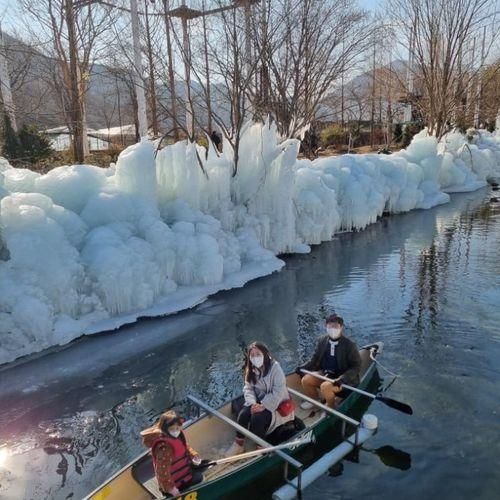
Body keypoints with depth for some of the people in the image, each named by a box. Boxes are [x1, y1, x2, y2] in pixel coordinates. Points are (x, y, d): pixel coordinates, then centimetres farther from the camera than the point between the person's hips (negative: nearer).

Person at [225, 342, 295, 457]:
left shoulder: (275, 367, -19)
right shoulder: (250, 370, 0)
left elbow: (278, 391, -24)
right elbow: (248, 388, -4)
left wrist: (264, 406, -28)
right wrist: (253, 403, -22)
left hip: (276, 404, -5)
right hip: (259, 402, 5)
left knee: (257, 417, -28)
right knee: (243, 413, -20)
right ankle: (239, 444, -3)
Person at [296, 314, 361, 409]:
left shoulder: (349, 345, -15)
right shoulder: (322, 341, -2)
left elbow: (356, 366, -15)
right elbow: (315, 360, 10)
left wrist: (342, 379, -29)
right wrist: (303, 368, -4)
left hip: (343, 378, -5)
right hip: (325, 373, 6)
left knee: (325, 386, -30)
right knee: (306, 380, -12)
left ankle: (331, 409, 1)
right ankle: (313, 400, 18)